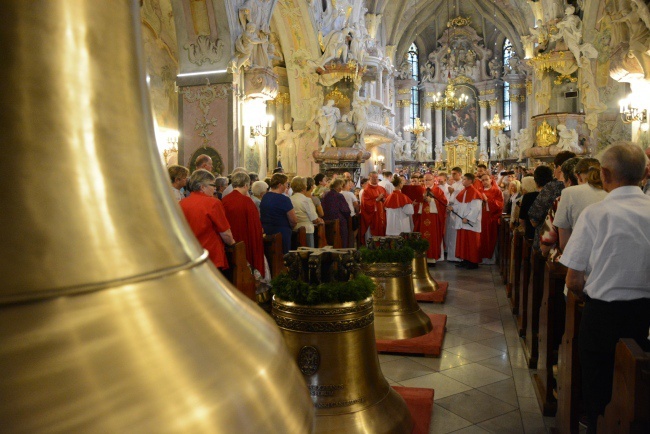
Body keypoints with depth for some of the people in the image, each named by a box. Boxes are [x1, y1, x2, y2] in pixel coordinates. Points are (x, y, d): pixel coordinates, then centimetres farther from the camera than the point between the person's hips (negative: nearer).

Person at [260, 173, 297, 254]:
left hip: (265, 232, 7)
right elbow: (293, 221, -14)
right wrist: (289, 228, 5)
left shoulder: (264, 197, 7)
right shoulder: (284, 199, -15)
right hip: (281, 232, -7)